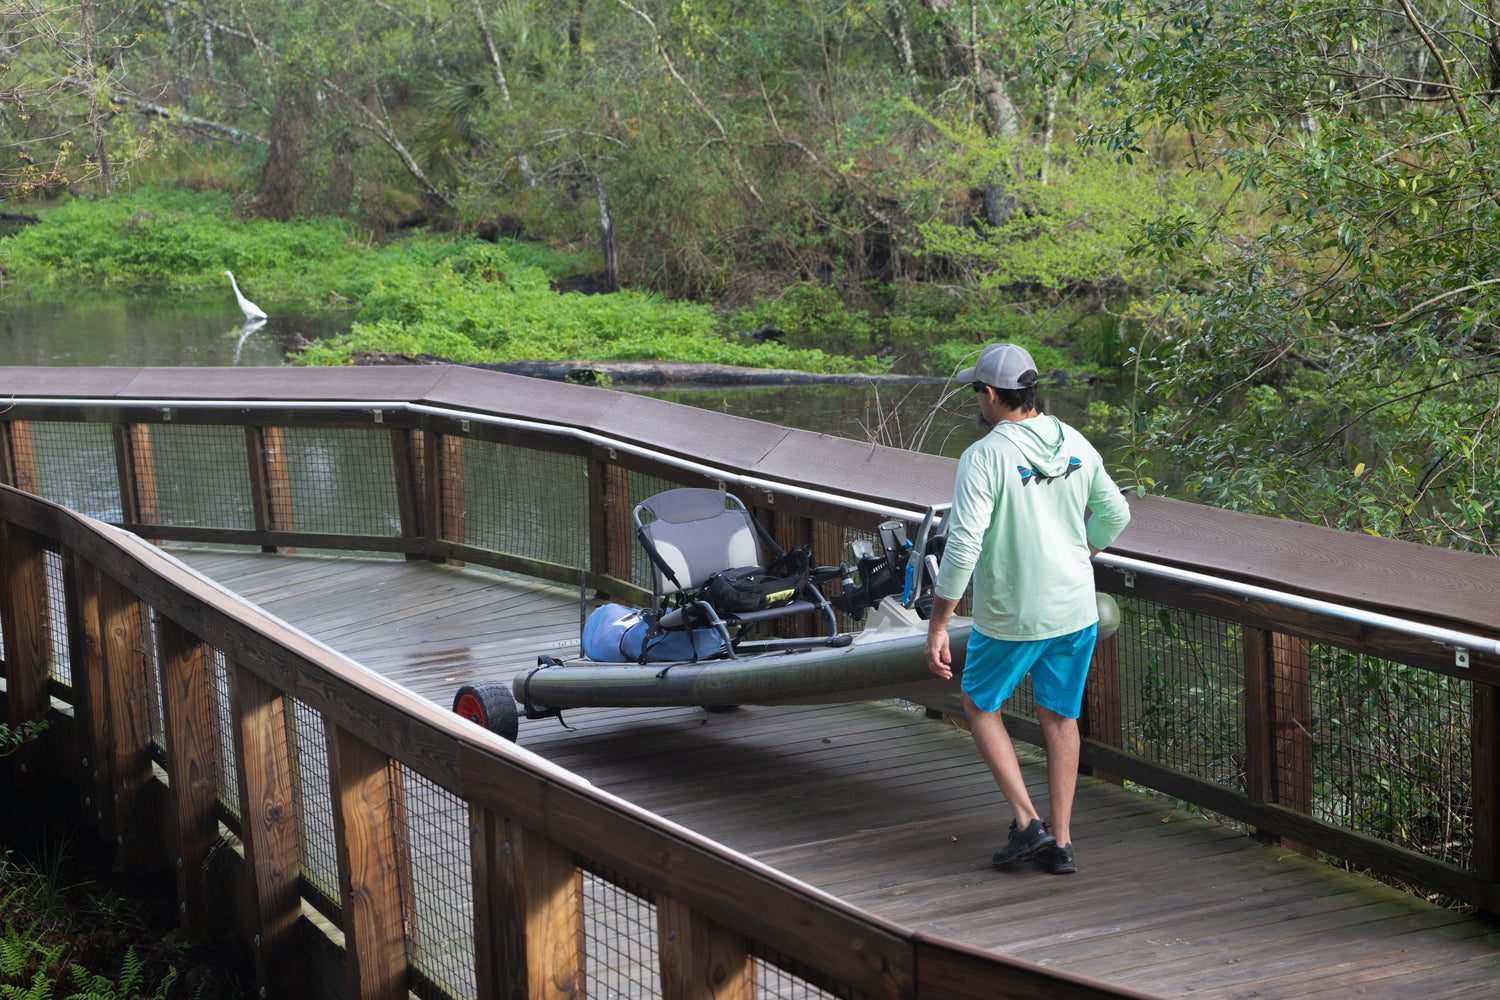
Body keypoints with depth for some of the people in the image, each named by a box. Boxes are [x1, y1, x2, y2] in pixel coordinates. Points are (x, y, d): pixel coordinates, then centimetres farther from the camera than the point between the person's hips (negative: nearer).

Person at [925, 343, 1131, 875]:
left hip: (1010, 616, -5)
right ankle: (1060, 844, 18)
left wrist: (937, 626, -19)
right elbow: (1115, 514, 13)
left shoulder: (984, 457, -19)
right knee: (1060, 717, 16)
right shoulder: (1075, 443, 1)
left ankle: (1027, 821, 7)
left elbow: (962, 546, -25)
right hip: (1075, 607, 5)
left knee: (981, 705, 17)